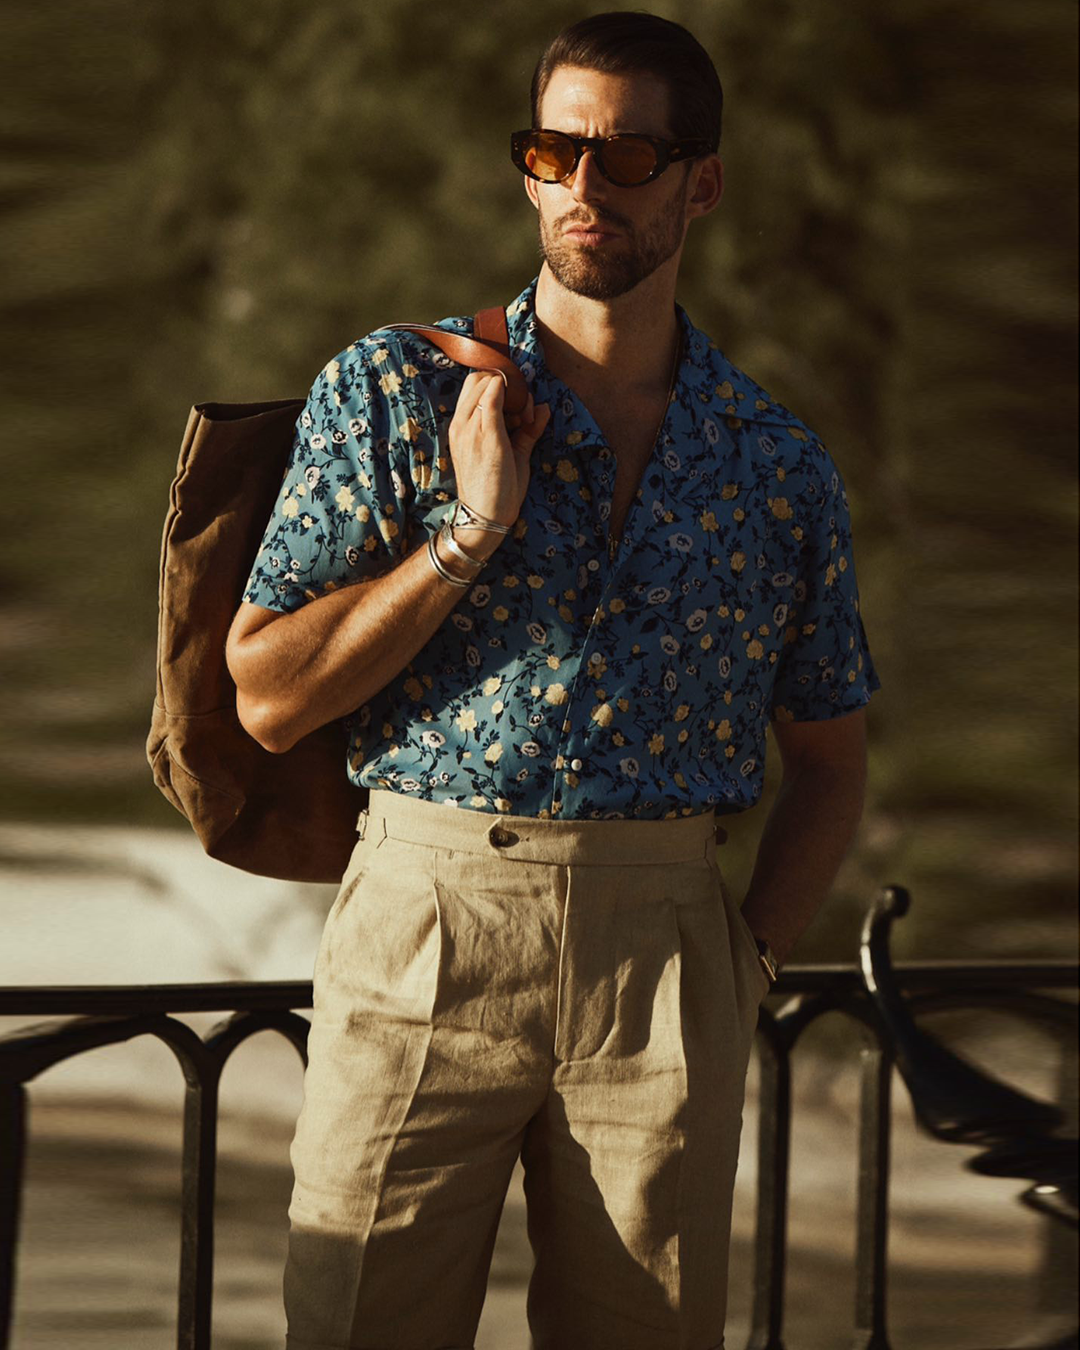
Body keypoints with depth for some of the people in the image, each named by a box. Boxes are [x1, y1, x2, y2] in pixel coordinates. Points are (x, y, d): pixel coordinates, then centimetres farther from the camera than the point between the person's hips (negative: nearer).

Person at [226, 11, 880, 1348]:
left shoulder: (782, 465, 8)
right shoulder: (392, 390, 2)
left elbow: (828, 759, 17)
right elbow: (268, 698, -1)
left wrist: (751, 953, 4)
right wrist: (469, 532, -10)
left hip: (663, 970, 2)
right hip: (425, 929, -2)